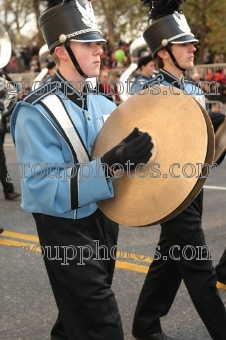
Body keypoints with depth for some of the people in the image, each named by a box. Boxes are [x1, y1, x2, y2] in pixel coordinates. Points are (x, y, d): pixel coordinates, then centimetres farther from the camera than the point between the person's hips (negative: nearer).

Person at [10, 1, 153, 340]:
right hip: (66, 232, -7)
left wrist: (134, 155, -9)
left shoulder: (103, 104, 3)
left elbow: (120, 155, 14)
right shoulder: (35, 113, -19)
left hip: (105, 221, 7)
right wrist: (110, 164, -36)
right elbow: (46, 190, -27)